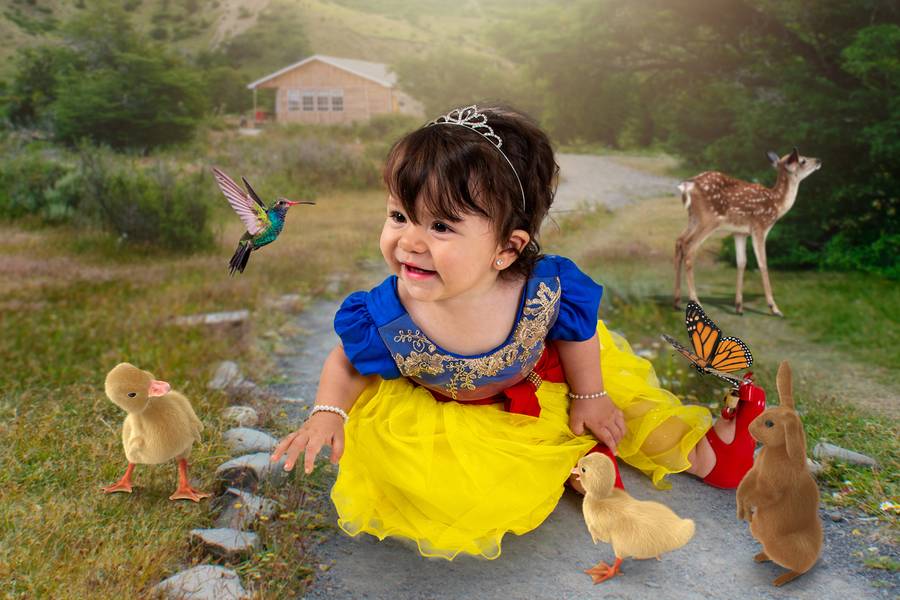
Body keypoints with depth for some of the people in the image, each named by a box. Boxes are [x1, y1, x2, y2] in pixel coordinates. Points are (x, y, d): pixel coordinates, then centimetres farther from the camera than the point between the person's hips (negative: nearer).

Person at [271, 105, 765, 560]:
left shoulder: (544, 289, -35)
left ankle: (701, 453, 32)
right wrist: (328, 414, -29)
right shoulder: (383, 319, -33)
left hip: (544, 382, 1)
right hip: (455, 418, 0)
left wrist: (589, 397, 2)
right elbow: (348, 365, -11)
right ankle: (583, 462, 1)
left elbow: (575, 330, -11)